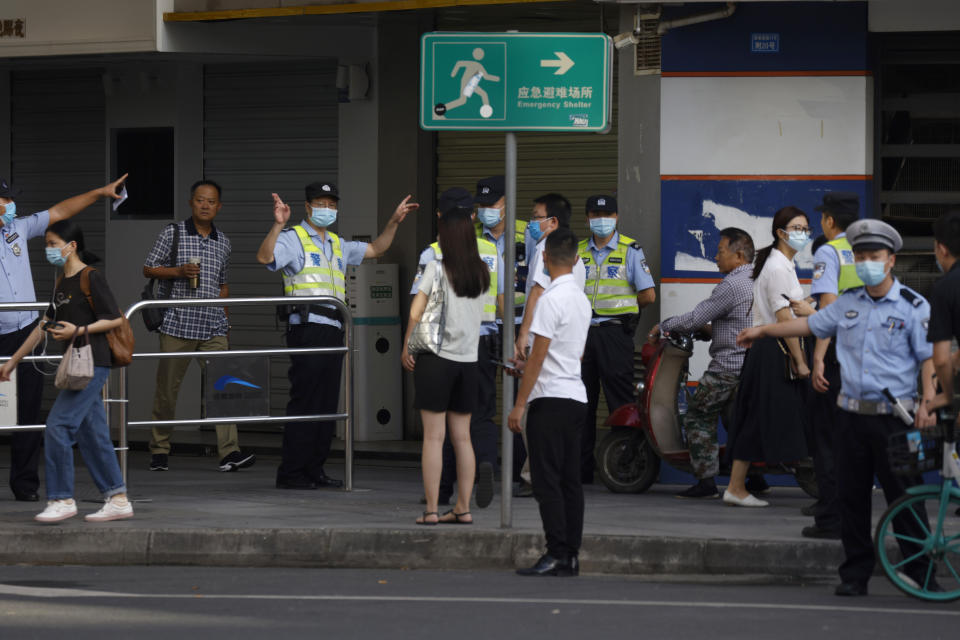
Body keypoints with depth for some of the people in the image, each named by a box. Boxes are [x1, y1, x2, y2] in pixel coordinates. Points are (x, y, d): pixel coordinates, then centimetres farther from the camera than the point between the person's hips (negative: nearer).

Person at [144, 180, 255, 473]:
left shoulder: (223, 242, 13)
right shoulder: (173, 233, 1)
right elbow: (148, 269, 3)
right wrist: (179, 271, -13)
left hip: (213, 328, 3)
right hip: (177, 325, -2)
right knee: (167, 389, 3)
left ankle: (229, 452, -16)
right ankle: (159, 450, 18)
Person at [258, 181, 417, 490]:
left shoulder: (337, 245, 24)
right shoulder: (293, 238, 1)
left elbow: (375, 249, 35)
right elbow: (264, 257, -17)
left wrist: (394, 221, 25)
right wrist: (278, 224, -30)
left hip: (333, 329, 8)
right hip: (307, 326, -8)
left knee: (327, 404, 7)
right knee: (304, 401, -10)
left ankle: (314, 469, 13)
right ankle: (290, 473, -9)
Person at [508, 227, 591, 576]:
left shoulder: (552, 298, -14)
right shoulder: (581, 299, 15)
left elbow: (538, 355, -16)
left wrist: (519, 404, -13)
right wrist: (526, 365, 39)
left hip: (550, 400, -9)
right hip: (576, 397, 9)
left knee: (547, 481, -8)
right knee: (570, 481, 8)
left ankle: (557, 555, -12)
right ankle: (571, 557, 7)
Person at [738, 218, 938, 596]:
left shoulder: (913, 306, -1)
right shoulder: (848, 304, 13)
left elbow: (928, 357, -4)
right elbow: (811, 324, 27)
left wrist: (928, 402, -16)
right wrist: (762, 330, 34)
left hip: (893, 417, -5)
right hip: (853, 415, 5)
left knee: (902, 495, -5)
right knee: (851, 496, 5)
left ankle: (919, 571, 3)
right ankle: (855, 574, 12)